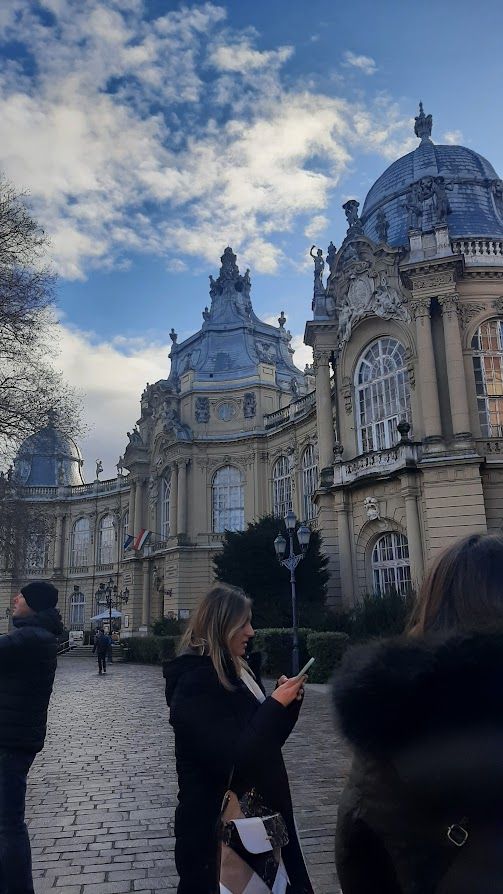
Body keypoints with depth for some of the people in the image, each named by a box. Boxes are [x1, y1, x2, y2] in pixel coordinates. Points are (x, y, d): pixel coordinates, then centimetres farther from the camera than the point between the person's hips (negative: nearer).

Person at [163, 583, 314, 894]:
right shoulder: (195, 684, -21)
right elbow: (232, 760, -27)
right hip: (214, 827, -8)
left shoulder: (237, 672, 5)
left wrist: (287, 701, -6)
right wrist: (276, 704, -23)